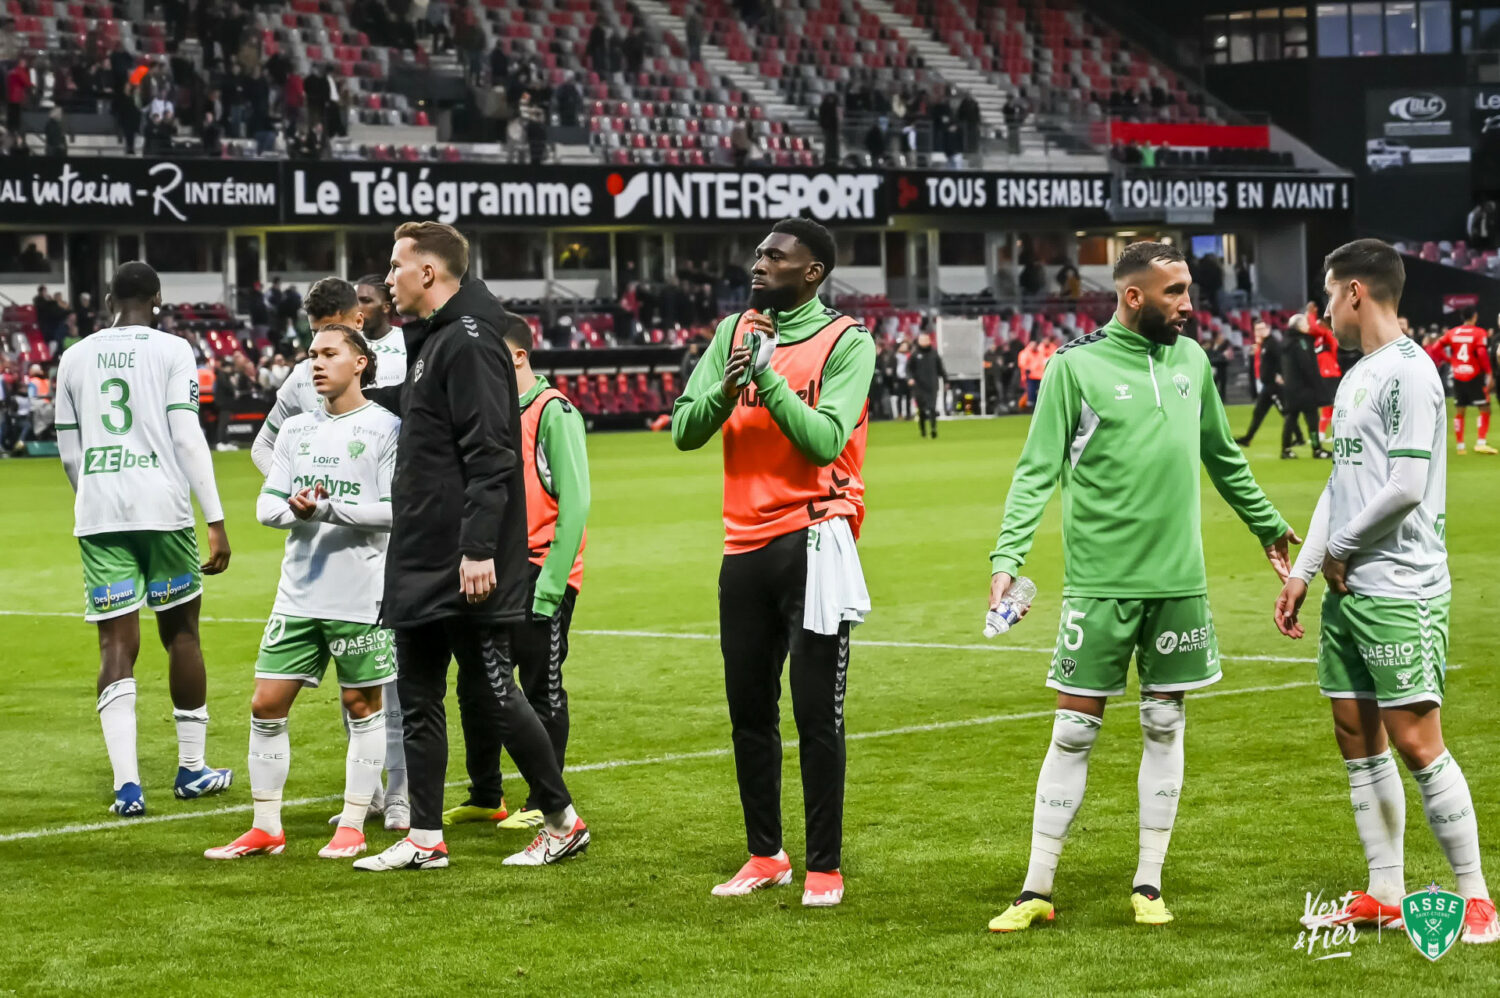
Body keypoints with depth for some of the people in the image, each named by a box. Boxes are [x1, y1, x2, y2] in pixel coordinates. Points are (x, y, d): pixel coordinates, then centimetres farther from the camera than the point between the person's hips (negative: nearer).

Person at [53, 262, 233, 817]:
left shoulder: (75, 358, 12)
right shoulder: (171, 351, 0)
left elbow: (70, 454, 17)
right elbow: (188, 439, -7)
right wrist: (215, 522, -7)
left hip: (98, 512, 3)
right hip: (162, 505, -2)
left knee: (117, 645, 1)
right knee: (181, 632, 13)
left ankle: (127, 784, -9)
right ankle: (191, 769, 20)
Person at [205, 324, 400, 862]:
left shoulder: (385, 428, -5)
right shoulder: (296, 429, 12)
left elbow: (394, 510, -12)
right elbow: (266, 505, 10)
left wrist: (329, 509, -20)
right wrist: (295, 508, -13)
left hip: (361, 595, -5)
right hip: (298, 592, 5)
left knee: (362, 705, 4)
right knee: (266, 704, 3)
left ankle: (352, 826, 14)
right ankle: (266, 827, 12)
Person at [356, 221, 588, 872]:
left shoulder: (469, 342, -14)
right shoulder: (427, 341, 18)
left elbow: (489, 455, -22)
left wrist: (479, 550, -27)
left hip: (467, 569, -10)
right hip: (421, 569, 10)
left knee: (490, 694, -3)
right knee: (418, 697, 9)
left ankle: (563, 819, 9)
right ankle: (425, 839, 14)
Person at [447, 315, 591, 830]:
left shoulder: (553, 411, -12)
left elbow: (574, 503, -16)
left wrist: (550, 585, -18)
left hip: (542, 573, -8)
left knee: (542, 690, 0)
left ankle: (546, 805, 9)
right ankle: (485, 797, 21)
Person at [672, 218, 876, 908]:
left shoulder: (847, 343, -5)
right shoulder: (735, 330, 11)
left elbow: (825, 439, -16)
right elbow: (684, 431, 6)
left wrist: (768, 375, -19)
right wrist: (724, 390, -13)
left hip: (811, 541, -6)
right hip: (745, 544, 6)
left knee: (817, 714, -3)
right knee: (749, 711, 11)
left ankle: (825, 866, 4)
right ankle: (765, 856, 24)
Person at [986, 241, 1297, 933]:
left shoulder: (1191, 360, 8)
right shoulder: (1076, 365, -7)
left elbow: (1223, 457, 22)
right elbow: (1037, 469, -9)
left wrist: (1267, 526, 29)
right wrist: (1008, 557, -19)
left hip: (1178, 577, 4)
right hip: (1100, 580, -4)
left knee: (1165, 725, 8)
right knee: (1074, 729, -1)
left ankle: (1148, 883, 18)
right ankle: (1037, 889, 7)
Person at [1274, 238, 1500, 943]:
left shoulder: (1407, 373, -13)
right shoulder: (1356, 377, 17)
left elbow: (1406, 486, -21)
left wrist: (1340, 548, -9)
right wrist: (1303, 571, 17)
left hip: (1399, 592, -10)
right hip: (1346, 592, 10)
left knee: (1414, 740, -9)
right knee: (1357, 738, 10)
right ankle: (1385, 895, 17)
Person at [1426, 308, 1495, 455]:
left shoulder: (1452, 333, 6)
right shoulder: (1479, 333, -7)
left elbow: (1435, 349, 4)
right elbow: (1482, 354, -17)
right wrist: (1489, 373, -9)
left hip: (1457, 377, 5)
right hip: (1474, 376, -5)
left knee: (1459, 411, 12)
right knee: (1484, 409, 2)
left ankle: (1460, 446, 13)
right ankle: (1481, 443, -10)